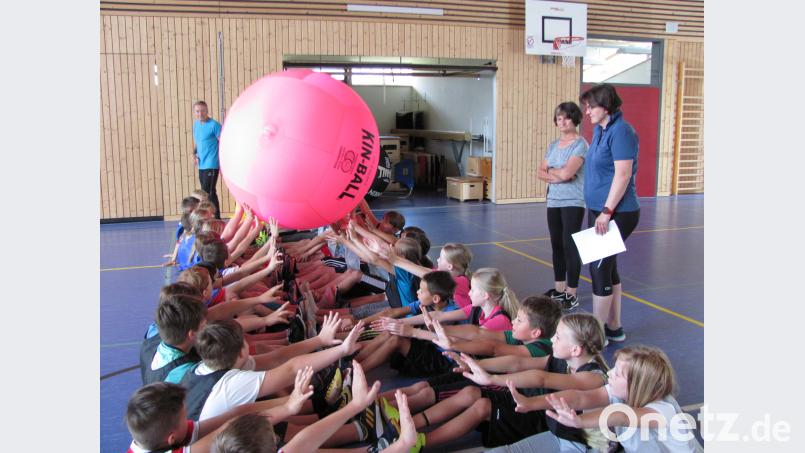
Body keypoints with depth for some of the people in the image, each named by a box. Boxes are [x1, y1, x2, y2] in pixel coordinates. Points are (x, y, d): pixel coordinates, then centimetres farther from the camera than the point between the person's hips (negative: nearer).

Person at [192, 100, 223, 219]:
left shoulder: (214, 125, -10)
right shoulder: (196, 124, 13)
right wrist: (194, 153, 5)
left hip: (211, 165, -8)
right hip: (201, 165, 8)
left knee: (207, 193, -12)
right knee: (210, 193, 13)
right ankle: (216, 219, 21)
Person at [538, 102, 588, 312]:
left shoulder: (580, 144, -9)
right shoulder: (553, 145, 13)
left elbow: (566, 172, -20)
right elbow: (540, 173, 8)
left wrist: (550, 171, -1)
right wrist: (557, 176, -10)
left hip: (573, 202, -7)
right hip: (553, 201, 7)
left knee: (570, 246, -6)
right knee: (556, 246, 12)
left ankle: (572, 294, 2)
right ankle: (559, 289, 24)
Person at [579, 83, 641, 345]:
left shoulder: (620, 131, -15)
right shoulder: (599, 130, 14)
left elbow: (623, 174, -21)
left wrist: (607, 212, -22)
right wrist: (598, 212, 16)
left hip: (616, 213, -10)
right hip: (599, 210, 10)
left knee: (600, 269, -6)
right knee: (608, 269, 14)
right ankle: (614, 328, 26)